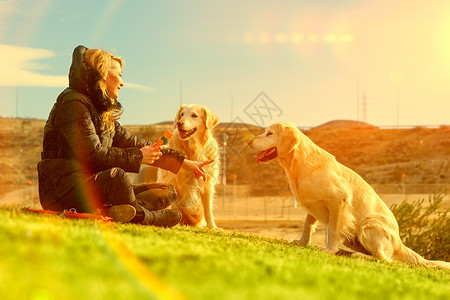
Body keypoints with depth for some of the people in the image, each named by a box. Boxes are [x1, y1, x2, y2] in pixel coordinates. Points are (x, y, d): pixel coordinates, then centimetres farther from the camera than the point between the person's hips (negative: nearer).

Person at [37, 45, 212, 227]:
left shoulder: (104, 113, 20)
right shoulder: (73, 102, -9)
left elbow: (133, 143, 23)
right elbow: (93, 154, -19)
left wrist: (183, 162, 19)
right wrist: (138, 156, -8)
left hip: (93, 187, 10)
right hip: (62, 190, -10)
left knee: (168, 191, 1)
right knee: (115, 176, -39)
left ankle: (112, 212, -25)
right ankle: (139, 215, -10)